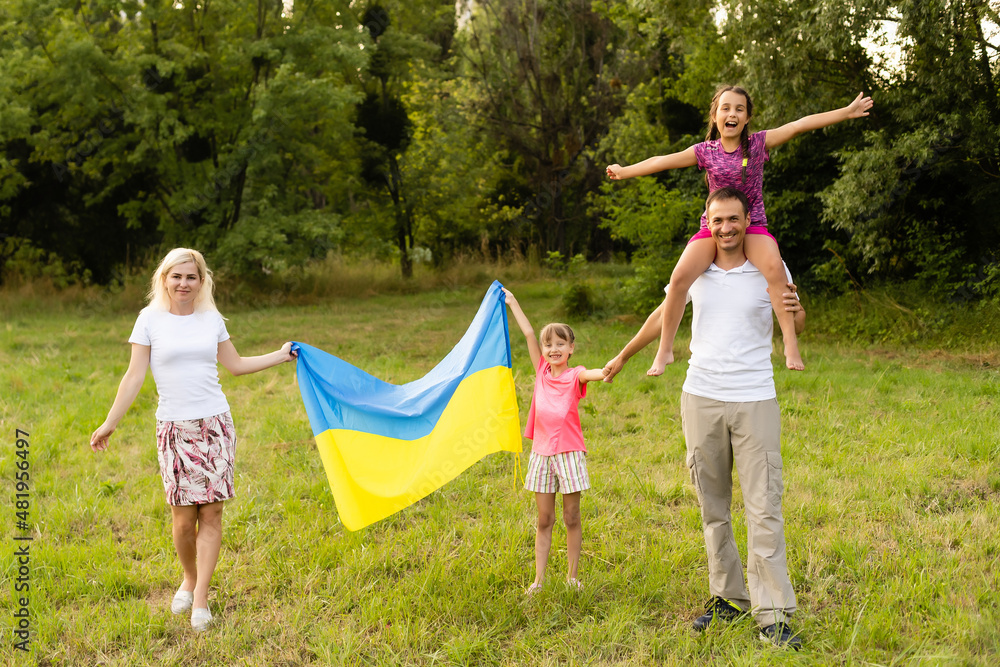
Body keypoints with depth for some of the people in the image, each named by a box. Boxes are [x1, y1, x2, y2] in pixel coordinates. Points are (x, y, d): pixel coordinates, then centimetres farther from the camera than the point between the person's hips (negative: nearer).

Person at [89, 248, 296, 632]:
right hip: (175, 427, -2)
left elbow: (236, 365, 18)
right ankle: (189, 579, 25)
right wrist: (110, 424, 0)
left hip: (216, 424, 2)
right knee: (184, 517, -3)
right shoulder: (151, 319, 0)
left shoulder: (212, 319, 7)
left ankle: (200, 600, 4)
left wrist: (281, 355, 17)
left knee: (212, 512, -3)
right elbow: (135, 376, 2)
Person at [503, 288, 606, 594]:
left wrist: (607, 371, -48)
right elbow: (529, 333, 10)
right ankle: (539, 578, 9)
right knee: (544, 520, 7)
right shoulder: (542, 371, 7)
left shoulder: (575, 376, -3)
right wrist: (512, 303, 14)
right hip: (541, 451, 3)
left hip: (569, 451, -3)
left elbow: (592, 374, -26)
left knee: (571, 517, 4)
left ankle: (572, 575, 14)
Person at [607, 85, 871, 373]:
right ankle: (664, 350, -9)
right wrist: (624, 172, 8)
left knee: (774, 267, -34)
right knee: (679, 277, -22)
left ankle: (790, 343, -30)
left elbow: (800, 124, -6)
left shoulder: (759, 143, 0)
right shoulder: (705, 151, 4)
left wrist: (846, 112, -9)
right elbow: (664, 161, 6)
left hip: (752, 226, -1)